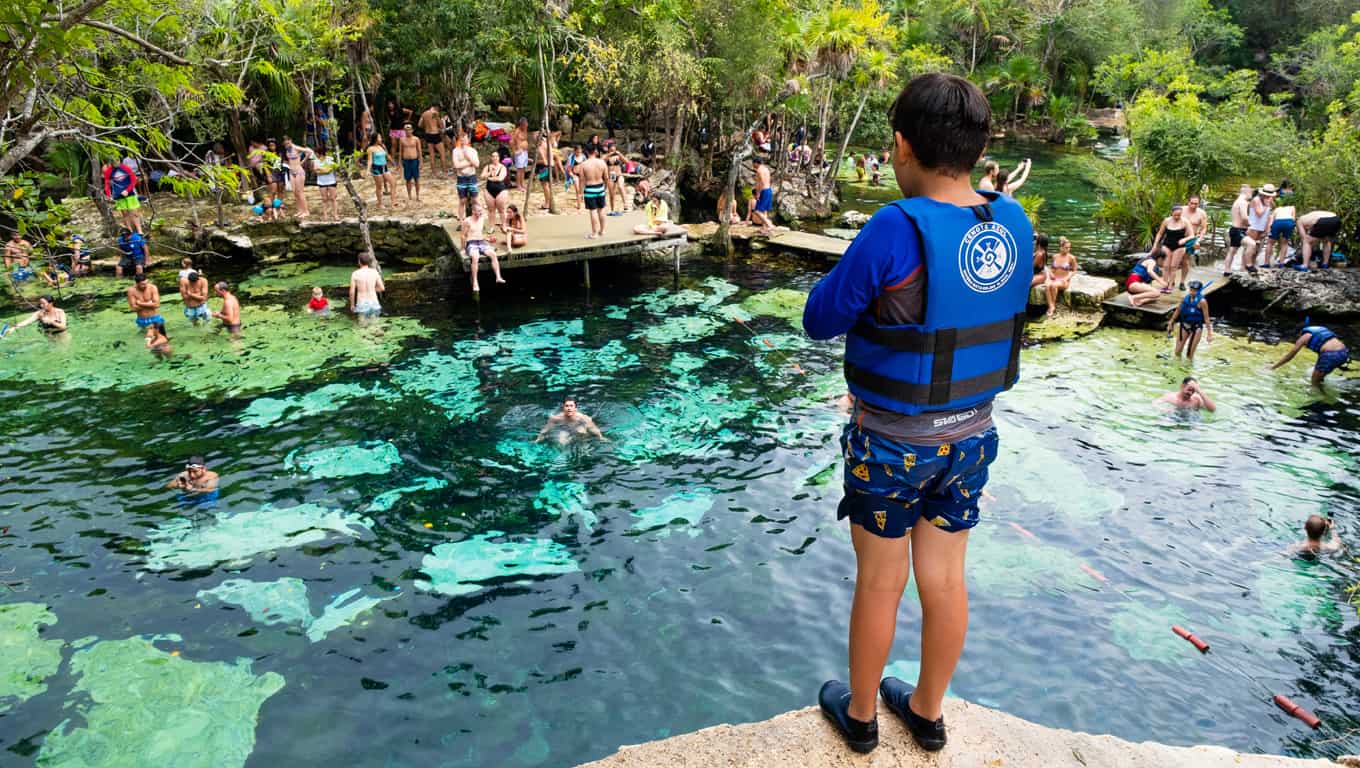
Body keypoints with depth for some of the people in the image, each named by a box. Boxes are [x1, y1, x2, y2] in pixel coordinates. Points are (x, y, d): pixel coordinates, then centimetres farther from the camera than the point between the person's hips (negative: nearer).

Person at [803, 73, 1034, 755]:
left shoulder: (897, 228, -24)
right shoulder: (1015, 225, -4)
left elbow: (820, 319, -14)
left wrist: (857, 272, 1)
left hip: (891, 441, -5)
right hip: (971, 435, 5)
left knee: (880, 583, 13)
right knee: (945, 579, 19)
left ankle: (859, 713, 35)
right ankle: (928, 711, 40)